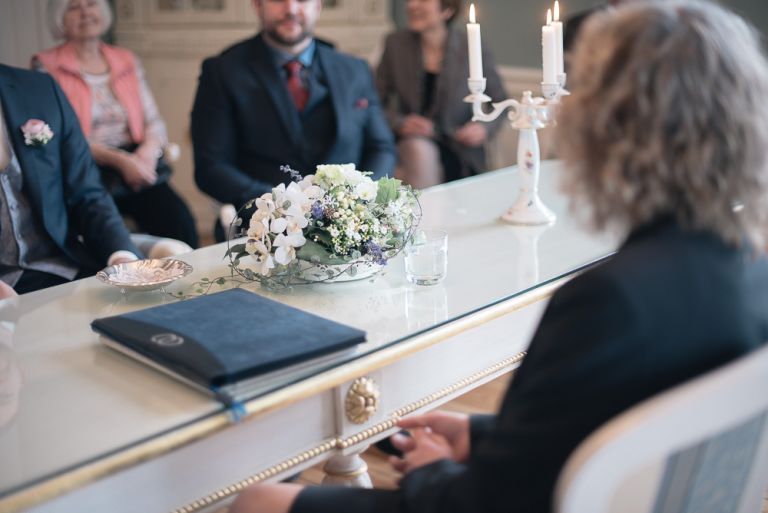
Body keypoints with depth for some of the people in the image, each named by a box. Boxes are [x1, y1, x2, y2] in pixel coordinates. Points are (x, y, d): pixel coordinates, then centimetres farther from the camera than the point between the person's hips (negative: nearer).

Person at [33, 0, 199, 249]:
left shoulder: (128, 61, 16)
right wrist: (119, 160, -16)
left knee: (181, 225, -23)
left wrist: (149, 150, -11)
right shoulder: (46, 66, 5)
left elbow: (154, 122, 13)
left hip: (137, 168, 3)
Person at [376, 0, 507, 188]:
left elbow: (501, 102, 5)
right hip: (413, 142, 1)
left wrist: (485, 128, -13)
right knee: (420, 151, -32)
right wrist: (399, 123, -14)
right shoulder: (396, 43, -1)